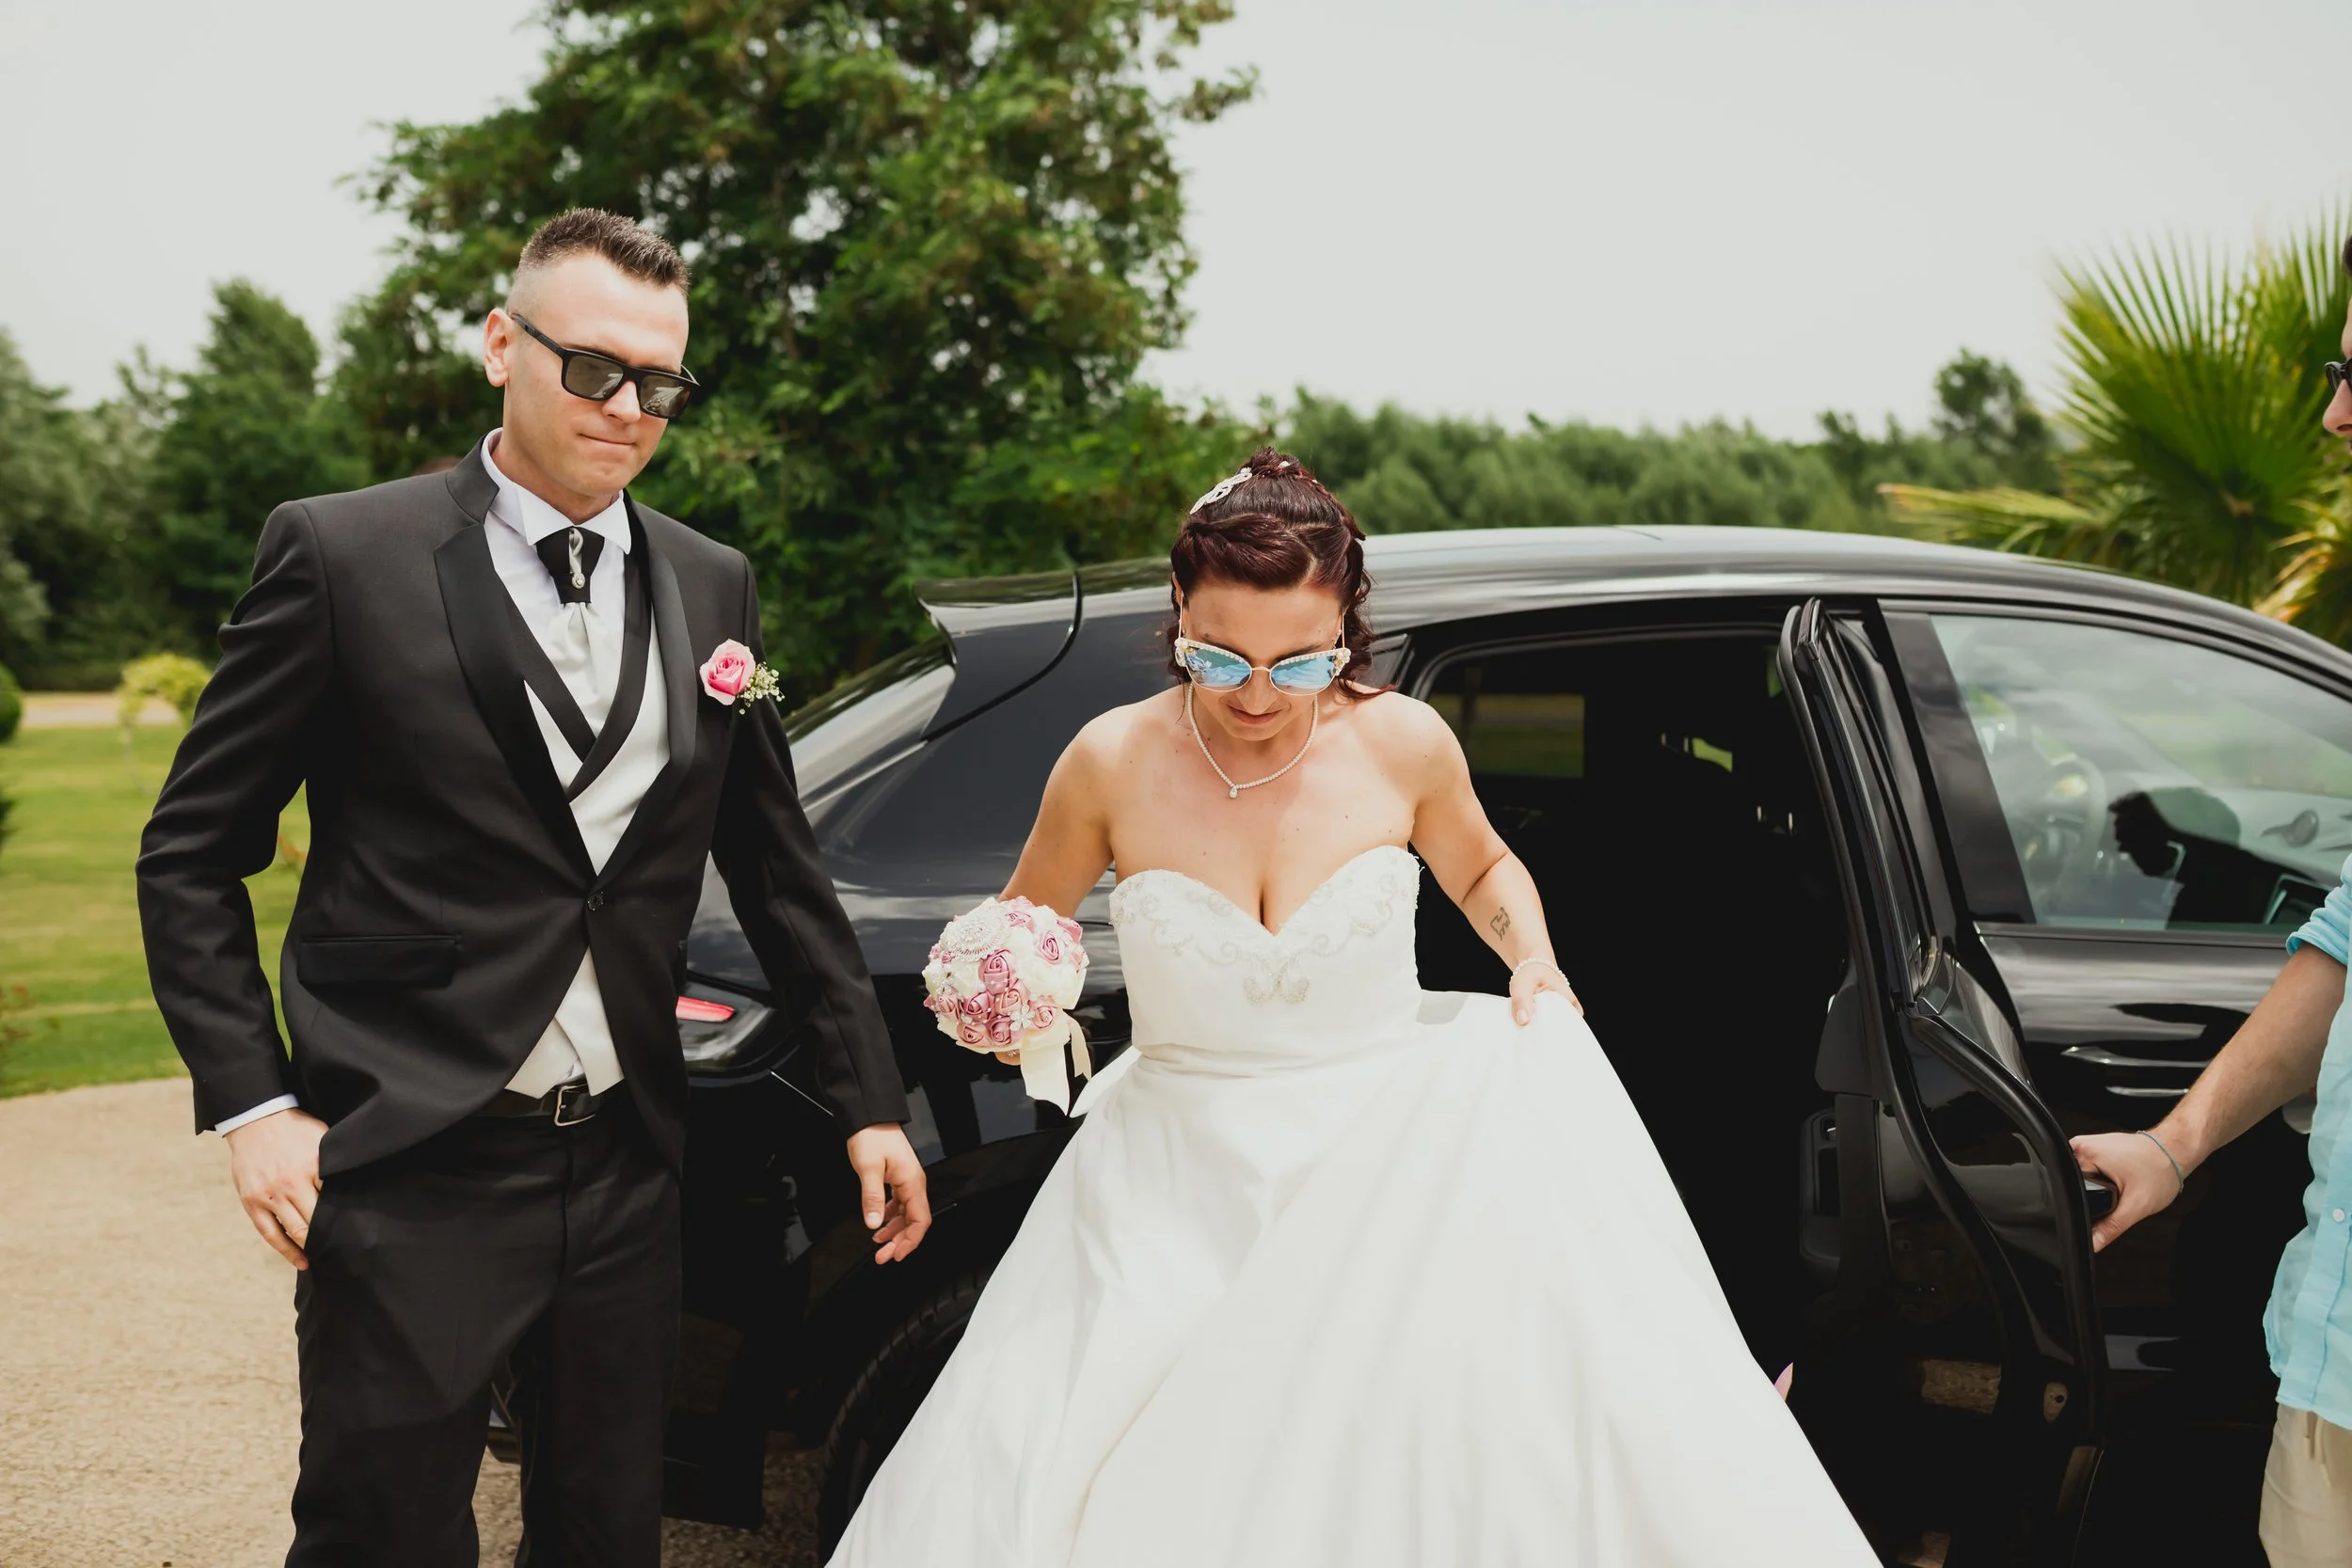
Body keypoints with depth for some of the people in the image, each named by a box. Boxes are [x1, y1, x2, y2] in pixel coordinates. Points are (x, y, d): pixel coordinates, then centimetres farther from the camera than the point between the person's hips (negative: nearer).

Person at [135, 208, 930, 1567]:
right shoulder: (344, 556, -6)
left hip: (627, 1166, 5)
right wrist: (250, 1105, -10)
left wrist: (871, 1100, 11)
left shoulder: (715, 588, 7)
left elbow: (778, 869, 14)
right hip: (411, 1176, -4)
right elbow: (193, 857, -2)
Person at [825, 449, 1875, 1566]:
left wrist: (1532, 961, -4)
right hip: (1180, 1193, 0)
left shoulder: (1401, 743, -7)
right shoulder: (1114, 762, -9)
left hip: (1388, 1164, 0)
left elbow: (1482, 871, 16)